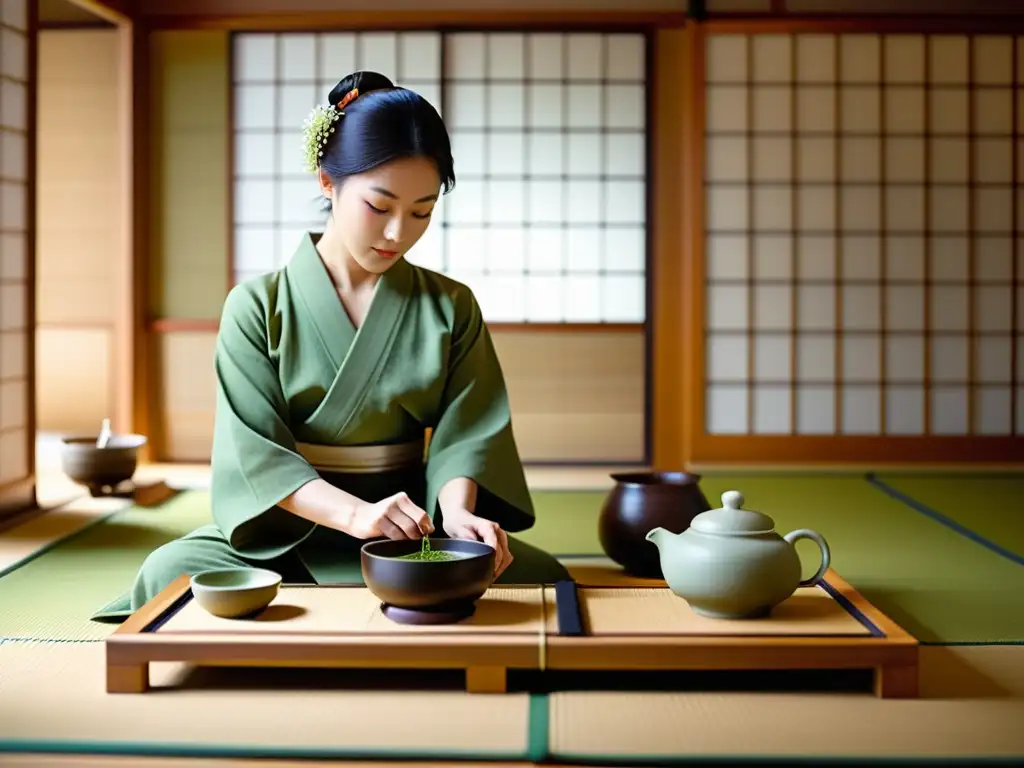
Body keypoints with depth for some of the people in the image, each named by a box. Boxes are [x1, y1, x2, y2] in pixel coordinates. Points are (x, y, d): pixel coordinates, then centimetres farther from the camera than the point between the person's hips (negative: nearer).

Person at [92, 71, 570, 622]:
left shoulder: (451, 309, 8)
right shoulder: (257, 307, 0)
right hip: (285, 531, -1)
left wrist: (457, 512, -24)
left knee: (538, 576, -26)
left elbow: (463, 432, 0)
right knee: (171, 571, -32)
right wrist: (355, 513, -26)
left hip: (411, 533, 2)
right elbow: (255, 451, -9)